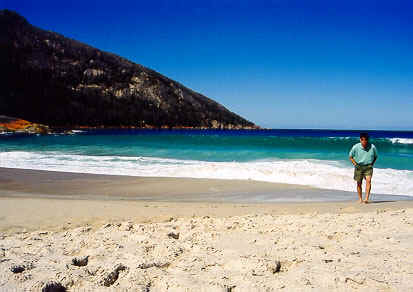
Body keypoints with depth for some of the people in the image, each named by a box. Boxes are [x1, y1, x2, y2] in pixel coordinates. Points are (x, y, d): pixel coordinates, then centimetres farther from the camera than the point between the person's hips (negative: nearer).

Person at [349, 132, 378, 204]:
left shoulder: (372, 147, -7)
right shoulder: (355, 147, -8)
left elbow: (376, 156, 11)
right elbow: (350, 156, 7)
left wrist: (372, 164, 2)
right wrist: (355, 164, -3)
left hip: (368, 166, -1)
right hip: (359, 166, 1)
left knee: (368, 180, -21)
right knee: (359, 183, 6)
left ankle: (366, 198, -24)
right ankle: (360, 199, 22)